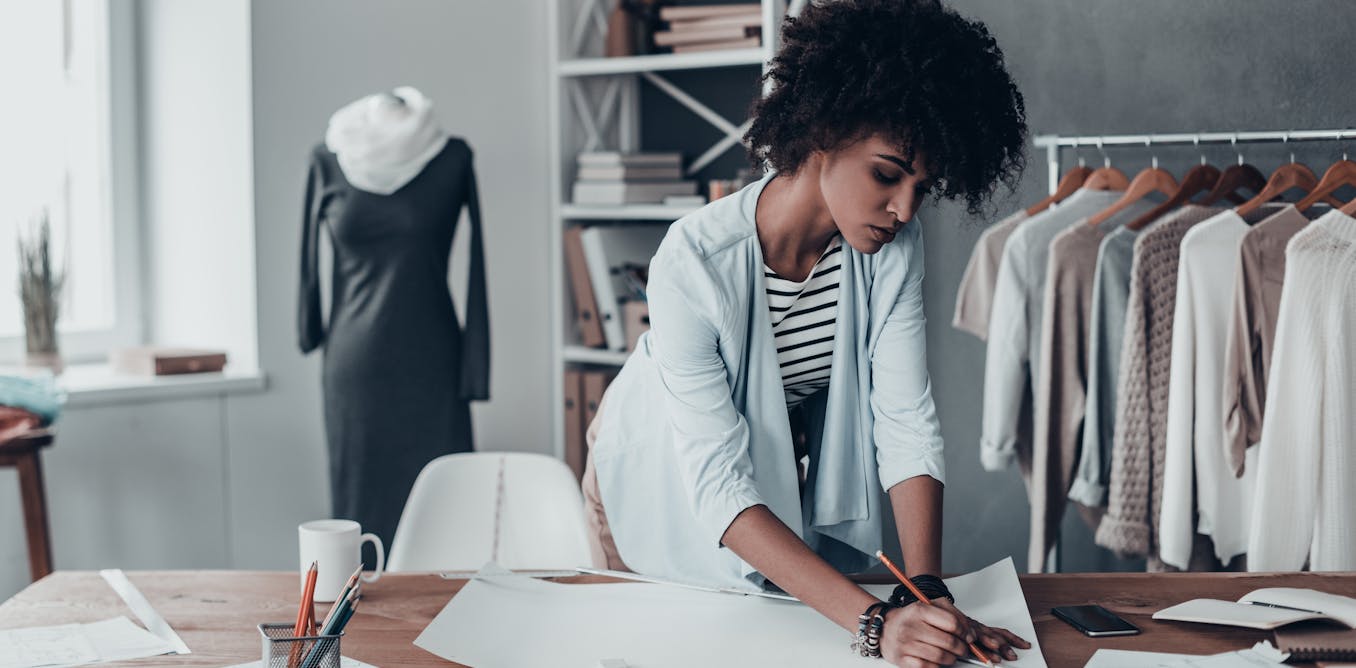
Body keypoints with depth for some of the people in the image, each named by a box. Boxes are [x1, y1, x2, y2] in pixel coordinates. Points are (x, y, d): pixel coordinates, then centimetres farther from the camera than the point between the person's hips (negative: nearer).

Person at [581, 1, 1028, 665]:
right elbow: (719, 484, -42)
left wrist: (925, 590, -37)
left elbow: (906, 423, -23)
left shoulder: (892, 250, -23)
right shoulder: (696, 261, -39)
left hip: (795, 474, 3)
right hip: (666, 478, -3)